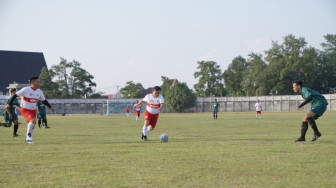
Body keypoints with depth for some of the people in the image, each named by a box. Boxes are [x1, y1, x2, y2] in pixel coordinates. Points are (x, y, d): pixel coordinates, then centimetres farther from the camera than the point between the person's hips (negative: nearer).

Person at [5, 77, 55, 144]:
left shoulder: (39, 92, 2)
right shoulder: (26, 90, -16)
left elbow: (44, 100, 14)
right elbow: (15, 95, -12)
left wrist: (50, 107, 5)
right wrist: (9, 104, -15)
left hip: (33, 110, 7)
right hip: (25, 110, -6)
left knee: (32, 125, 8)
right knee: (33, 120, -27)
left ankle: (28, 139, 26)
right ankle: (29, 134, -7)